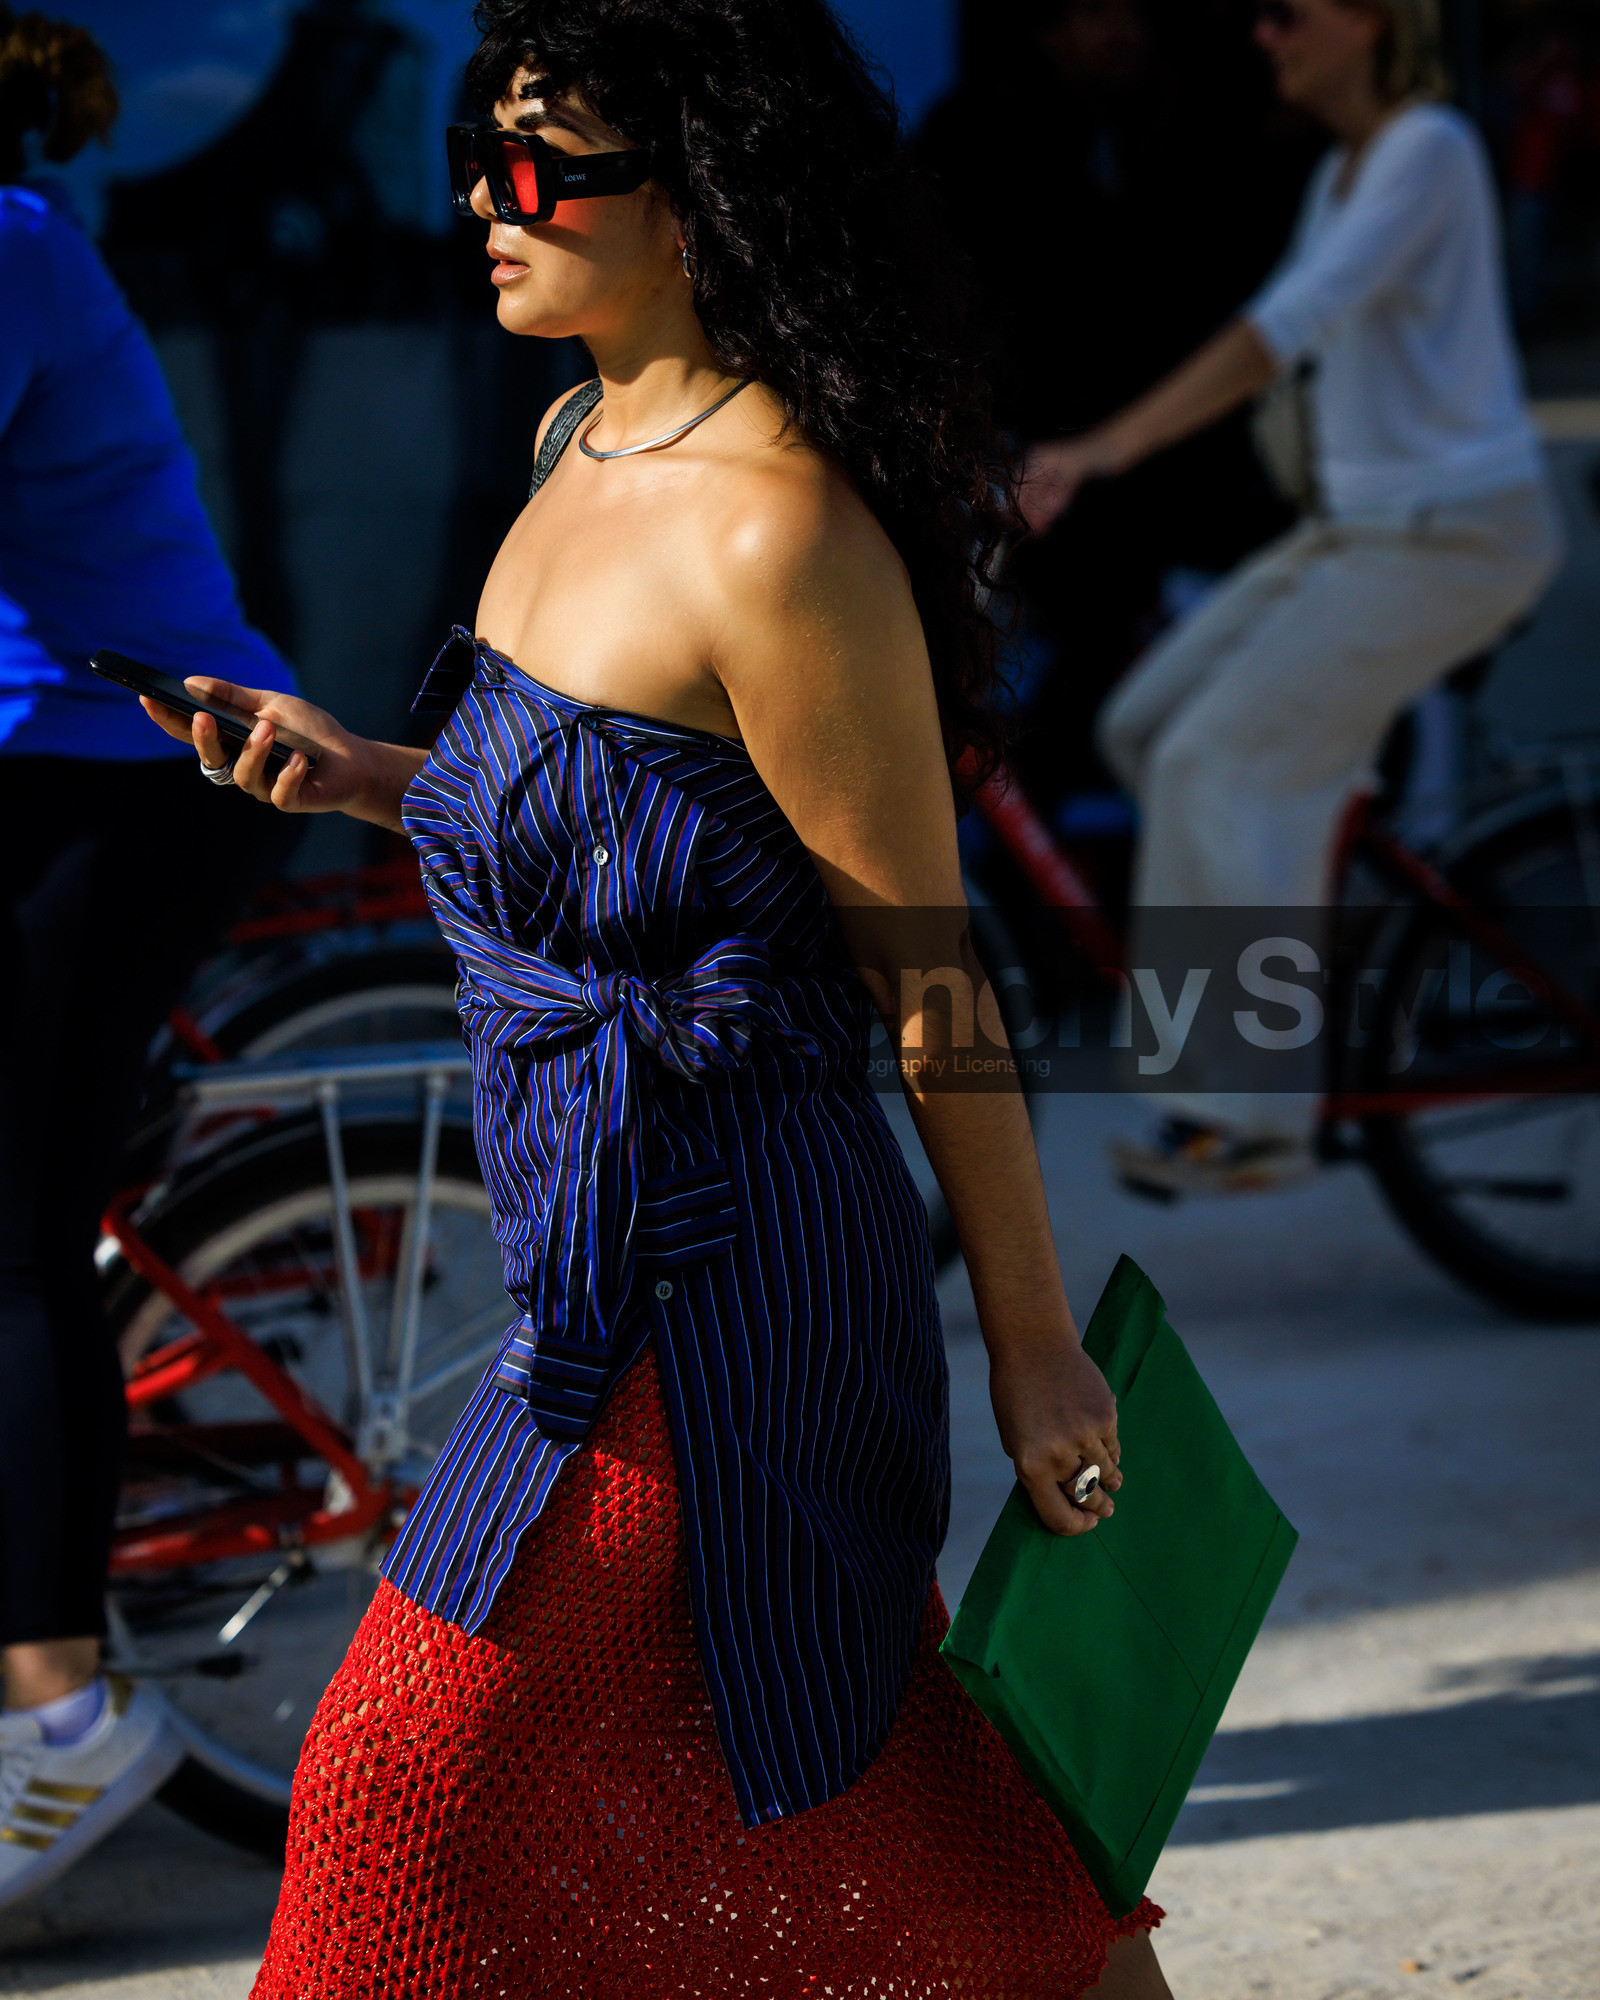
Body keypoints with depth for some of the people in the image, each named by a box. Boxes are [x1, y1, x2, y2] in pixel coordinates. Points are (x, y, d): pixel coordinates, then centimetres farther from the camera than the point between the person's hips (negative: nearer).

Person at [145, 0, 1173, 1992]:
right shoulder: (586, 440, 7)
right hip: (616, 1221, 9)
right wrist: (365, 776, 6)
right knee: (859, 1790, 18)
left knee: (435, 1794, 1)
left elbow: (931, 972, -16)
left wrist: (1033, 1340, -10)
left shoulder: (778, 531, -21)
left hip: (704, 1263, -9)